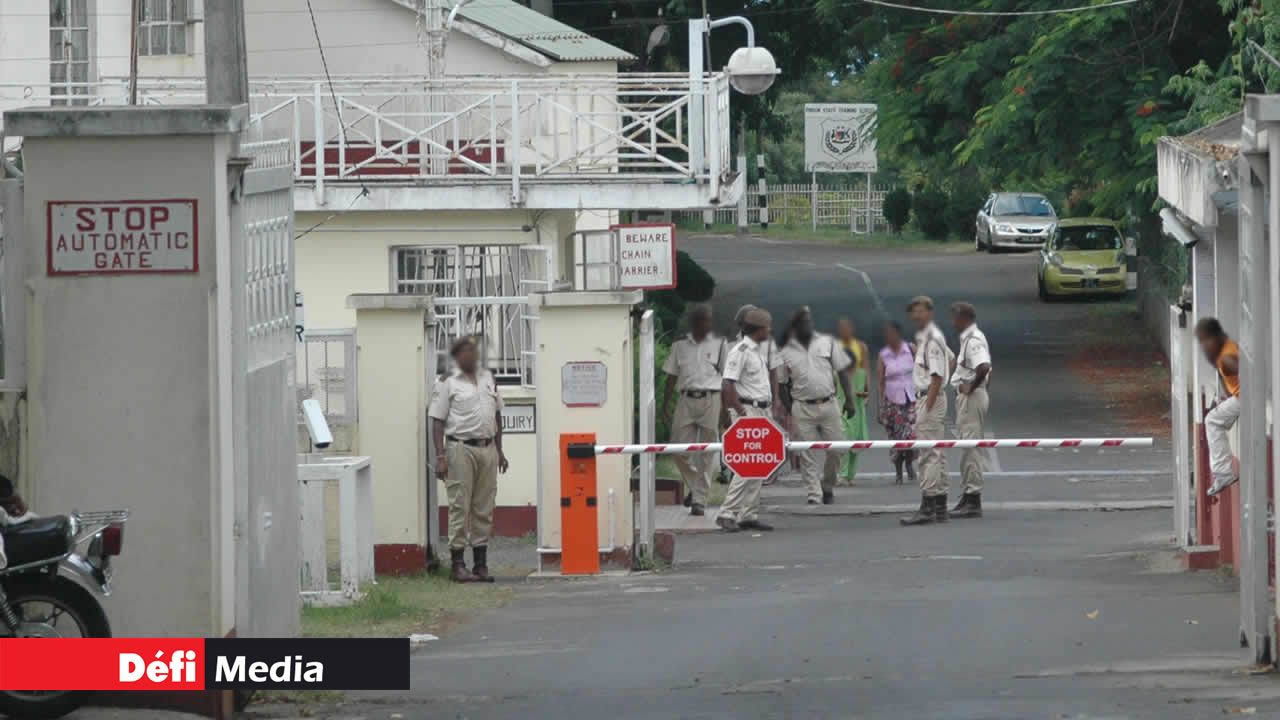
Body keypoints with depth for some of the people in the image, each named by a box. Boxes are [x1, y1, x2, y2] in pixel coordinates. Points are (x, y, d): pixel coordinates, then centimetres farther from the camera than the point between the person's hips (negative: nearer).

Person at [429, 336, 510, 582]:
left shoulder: (488, 378, 15)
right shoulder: (448, 384, -2)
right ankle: (458, 565, -4)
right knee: (460, 508, -5)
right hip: (461, 449, -5)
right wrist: (440, 457, -13)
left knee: (484, 509, 7)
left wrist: (499, 451, 17)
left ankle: (481, 563, 12)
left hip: (487, 449, 5)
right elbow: (437, 422, -5)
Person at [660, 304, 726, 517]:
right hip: (686, 399, 2)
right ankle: (693, 487, 22)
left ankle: (699, 499, 4)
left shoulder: (718, 345, 6)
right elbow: (671, 377, 13)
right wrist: (665, 405, 7)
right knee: (680, 450, -2)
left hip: (710, 399, -2)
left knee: (706, 454, -1)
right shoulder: (680, 346, 10)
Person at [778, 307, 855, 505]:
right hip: (802, 408, -1)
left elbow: (842, 371, 9)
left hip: (828, 405, 1)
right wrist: (789, 410, 2)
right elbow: (782, 384, 8)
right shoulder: (787, 352, 3)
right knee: (807, 456, -3)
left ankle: (827, 487, 23)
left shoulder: (827, 343, 6)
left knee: (836, 451, 1)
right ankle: (814, 495, -1)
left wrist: (849, 398, 3)